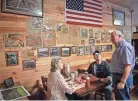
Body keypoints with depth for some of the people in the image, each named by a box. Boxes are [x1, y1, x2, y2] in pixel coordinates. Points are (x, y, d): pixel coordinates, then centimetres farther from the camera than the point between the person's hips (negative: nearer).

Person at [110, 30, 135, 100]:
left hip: (122, 77, -10)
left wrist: (122, 82, -27)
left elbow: (128, 66, -27)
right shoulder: (119, 47, 11)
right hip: (117, 76, 10)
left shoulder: (125, 46, -21)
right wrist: (111, 61, 8)